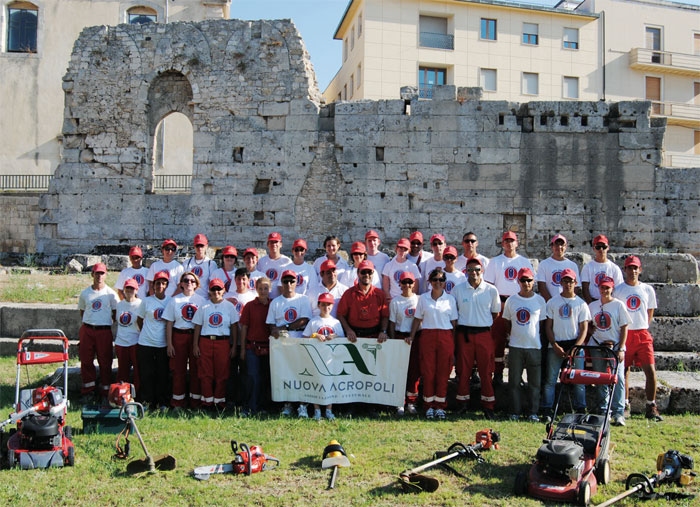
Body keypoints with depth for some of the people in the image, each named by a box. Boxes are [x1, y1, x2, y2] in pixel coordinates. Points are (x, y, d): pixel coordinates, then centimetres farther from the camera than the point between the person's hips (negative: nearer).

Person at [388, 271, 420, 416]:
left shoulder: (419, 300, 6)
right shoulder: (395, 301, 4)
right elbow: (392, 323, 6)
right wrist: (393, 341, -1)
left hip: (416, 337, 1)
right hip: (400, 336, -1)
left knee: (415, 369, 2)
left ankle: (411, 402, 13)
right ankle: (400, 403, 7)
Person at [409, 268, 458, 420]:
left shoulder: (450, 299, 6)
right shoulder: (423, 298, 6)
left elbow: (454, 322, 7)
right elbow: (417, 319, 9)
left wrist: (453, 343, 2)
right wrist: (412, 336, 0)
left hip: (445, 337, 0)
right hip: (427, 336, 0)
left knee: (443, 372, 2)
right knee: (428, 371, 0)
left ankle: (440, 406, 12)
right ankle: (429, 406, 11)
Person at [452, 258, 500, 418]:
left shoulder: (491, 290, 2)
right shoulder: (458, 289, 2)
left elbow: (495, 312, 14)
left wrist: (484, 324, 10)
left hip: (484, 334, 0)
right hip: (464, 334, 0)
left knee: (486, 371, 2)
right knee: (463, 370, 4)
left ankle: (488, 405, 12)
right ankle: (463, 403, 16)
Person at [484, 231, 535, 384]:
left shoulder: (524, 262, 11)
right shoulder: (495, 261, 8)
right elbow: (489, 284, 5)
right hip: (500, 303, -1)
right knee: (498, 338, -2)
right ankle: (498, 372, 5)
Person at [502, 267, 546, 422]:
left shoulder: (539, 300, 4)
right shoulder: (511, 300, 5)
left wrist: (542, 343, 2)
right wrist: (515, 337, 4)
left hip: (534, 347, 0)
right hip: (515, 347, 1)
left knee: (534, 382, 4)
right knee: (514, 381, 4)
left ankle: (533, 413, 12)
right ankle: (515, 412, 13)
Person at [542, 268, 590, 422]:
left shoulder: (581, 304, 6)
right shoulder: (553, 301, 8)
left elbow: (584, 329, 1)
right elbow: (548, 326, 5)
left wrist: (575, 347, -11)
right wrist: (555, 345, -6)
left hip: (576, 345, 0)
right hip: (555, 344, 0)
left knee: (579, 379, 1)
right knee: (550, 379, -2)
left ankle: (581, 411, 11)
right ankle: (547, 411, 3)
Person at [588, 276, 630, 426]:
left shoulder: (618, 305, 0)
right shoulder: (592, 305, 10)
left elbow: (624, 328, -3)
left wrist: (621, 349, -10)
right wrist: (589, 329, 0)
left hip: (615, 347, -3)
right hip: (597, 346, 4)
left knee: (618, 378, -10)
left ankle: (618, 413, -7)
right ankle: (603, 410, 15)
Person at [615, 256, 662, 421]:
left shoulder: (648, 289, 10)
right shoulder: (617, 290, 3)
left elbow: (650, 312, 17)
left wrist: (644, 329, 10)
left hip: (642, 335, 2)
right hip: (624, 334, -1)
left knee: (651, 371, -6)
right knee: (624, 371, 2)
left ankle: (651, 408, 4)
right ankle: (624, 406, 11)